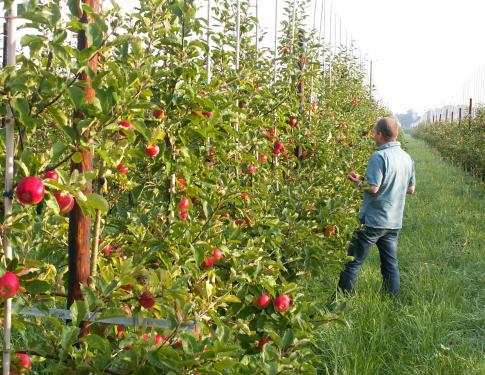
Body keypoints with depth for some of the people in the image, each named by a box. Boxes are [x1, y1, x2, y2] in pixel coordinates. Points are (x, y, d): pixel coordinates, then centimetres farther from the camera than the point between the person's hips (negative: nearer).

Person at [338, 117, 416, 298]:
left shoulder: (379, 156, -18)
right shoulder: (407, 158, 7)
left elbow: (372, 188, -23)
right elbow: (411, 189, 14)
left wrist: (358, 181, -5)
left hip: (373, 221, -7)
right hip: (395, 222, 7)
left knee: (352, 263, 2)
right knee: (391, 264, 14)